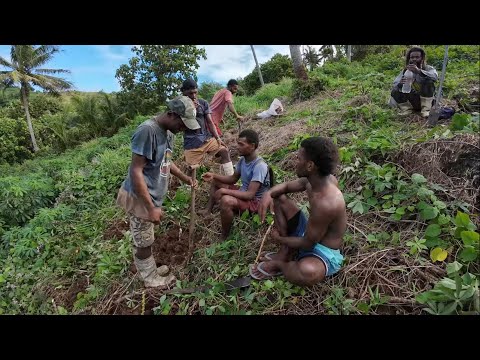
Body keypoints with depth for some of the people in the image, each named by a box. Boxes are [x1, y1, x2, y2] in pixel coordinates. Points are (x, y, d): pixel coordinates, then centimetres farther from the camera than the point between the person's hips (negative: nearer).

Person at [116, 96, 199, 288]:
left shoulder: (168, 132, 4)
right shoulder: (147, 130, -24)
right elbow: (136, 171, -25)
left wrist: (185, 178, 7)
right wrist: (151, 207, -25)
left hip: (152, 195, 8)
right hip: (140, 198, -8)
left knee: (146, 240, 24)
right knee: (143, 243, 11)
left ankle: (151, 270, 41)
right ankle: (151, 279, 30)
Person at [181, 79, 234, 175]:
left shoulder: (203, 103, 4)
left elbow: (210, 122, 3)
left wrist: (218, 138, -6)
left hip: (207, 138, 2)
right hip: (191, 143, -2)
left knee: (224, 151, -16)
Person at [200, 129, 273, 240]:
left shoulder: (259, 166, -29)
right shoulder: (243, 159, -3)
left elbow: (250, 194, -33)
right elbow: (233, 178, 11)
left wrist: (224, 191, -32)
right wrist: (214, 175, -3)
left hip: (254, 201, -9)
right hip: (243, 192, 9)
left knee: (225, 201, -38)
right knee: (215, 181, 15)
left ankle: (224, 238, -18)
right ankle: (208, 210, 15)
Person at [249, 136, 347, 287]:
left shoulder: (325, 204, -36)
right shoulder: (315, 178, -10)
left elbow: (307, 244, -25)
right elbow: (286, 186, 7)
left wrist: (279, 239, -8)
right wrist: (269, 193, -16)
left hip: (324, 252, -8)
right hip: (310, 233, 8)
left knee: (308, 272, -43)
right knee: (278, 198, 4)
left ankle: (278, 264, -5)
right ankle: (285, 253, 1)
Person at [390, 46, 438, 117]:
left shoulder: (428, 68, -2)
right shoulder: (405, 71, 5)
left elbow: (435, 76, -26)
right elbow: (395, 84, -11)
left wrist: (419, 71, -42)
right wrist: (400, 84, -36)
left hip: (425, 101, -1)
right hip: (411, 102, 1)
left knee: (428, 82, -26)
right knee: (395, 91, -19)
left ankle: (425, 109, -21)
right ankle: (407, 109, -5)